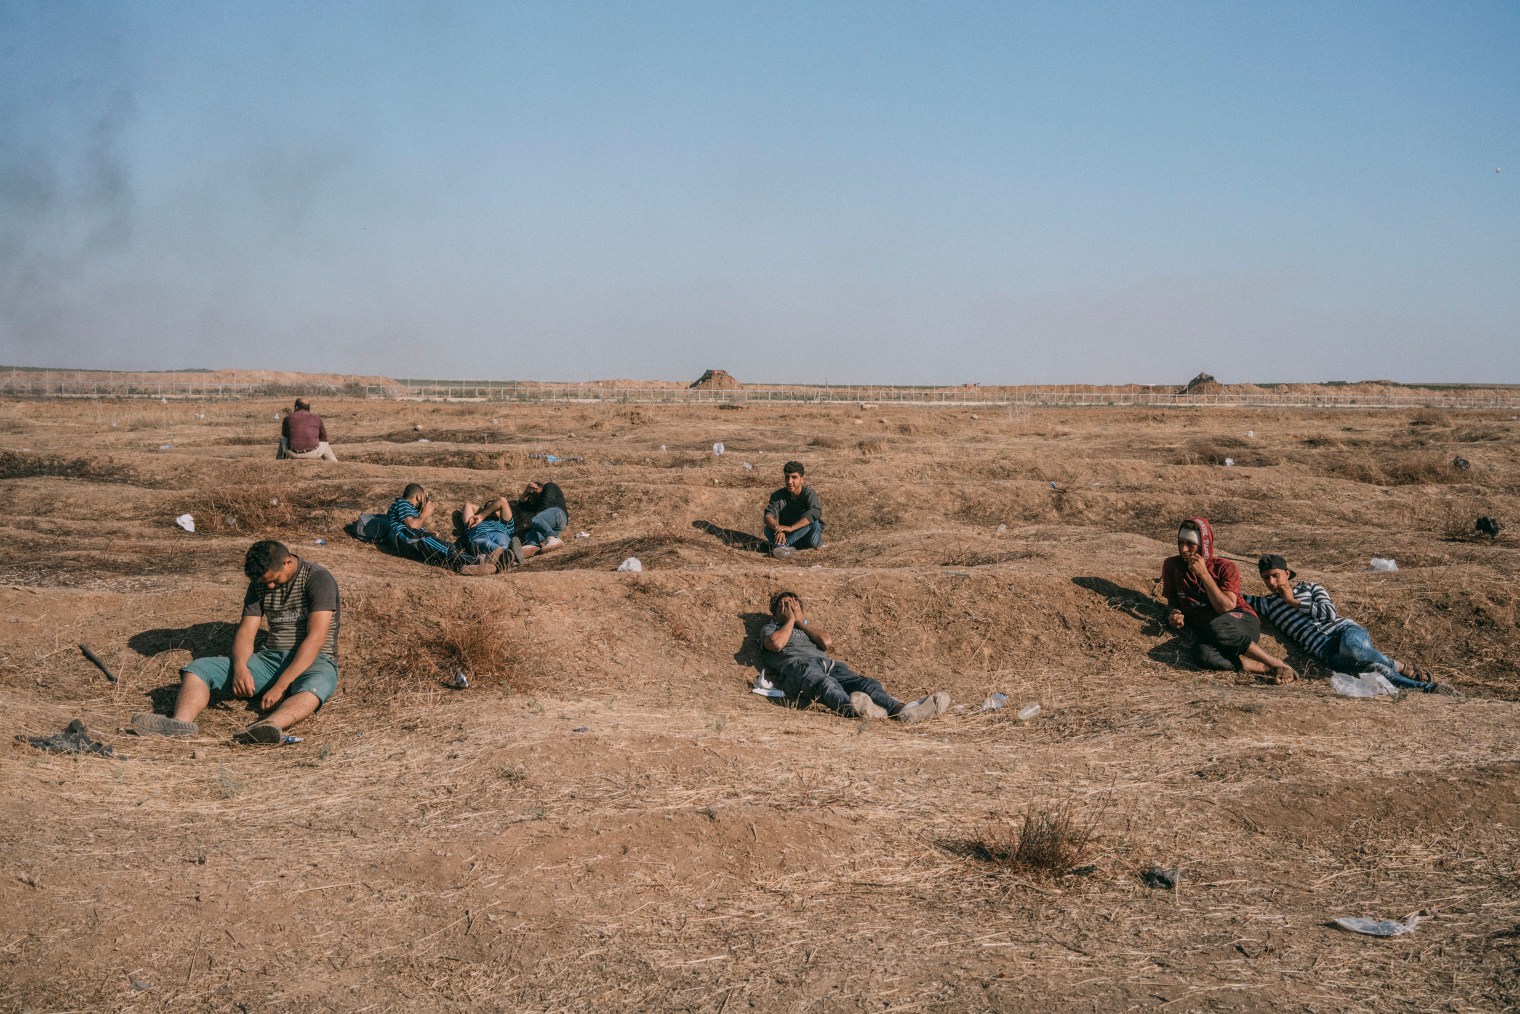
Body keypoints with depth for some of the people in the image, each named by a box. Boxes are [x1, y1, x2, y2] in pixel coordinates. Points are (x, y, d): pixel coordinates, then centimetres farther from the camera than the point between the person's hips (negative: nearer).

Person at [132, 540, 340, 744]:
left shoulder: (318, 579, -11)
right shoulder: (259, 583, 9)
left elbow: (316, 639, -20)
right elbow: (246, 631, 4)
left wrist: (280, 686, -27)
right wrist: (240, 667, -20)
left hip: (311, 661, -6)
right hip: (270, 658, 6)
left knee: (316, 686, -43)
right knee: (198, 669, -13)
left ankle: (271, 726, -72)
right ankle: (182, 722, -44)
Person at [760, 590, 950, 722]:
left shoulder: (808, 626, 41)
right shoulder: (770, 628, 30)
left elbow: (827, 642, 16)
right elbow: (777, 644, 2)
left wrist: (801, 621, 22)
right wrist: (790, 620, 18)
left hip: (827, 663, 5)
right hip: (797, 665, -5)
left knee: (864, 683, -27)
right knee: (826, 684, -42)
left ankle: (899, 710, -57)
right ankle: (851, 707, -77)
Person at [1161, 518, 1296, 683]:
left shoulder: (1225, 568, -1)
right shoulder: (1172, 566, 8)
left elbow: (1227, 608, -13)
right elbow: (1173, 601, 21)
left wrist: (1204, 574, -16)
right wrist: (1174, 616, -3)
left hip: (1243, 621, -2)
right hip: (1204, 630, 2)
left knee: (1216, 629, -42)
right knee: (1203, 653, -39)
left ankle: (1276, 663, -30)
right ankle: (1265, 668, -35)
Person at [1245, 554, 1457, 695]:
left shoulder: (1310, 588, 16)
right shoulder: (1266, 604, 21)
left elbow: (1330, 612, 1)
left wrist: (1295, 602, 4)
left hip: (1346, 630, -1)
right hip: (1327, 652, 1)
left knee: (1352, 648, -40)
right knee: (1374, 669, -28)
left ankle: (1401, 667, -17)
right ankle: (1427, 688, -31)